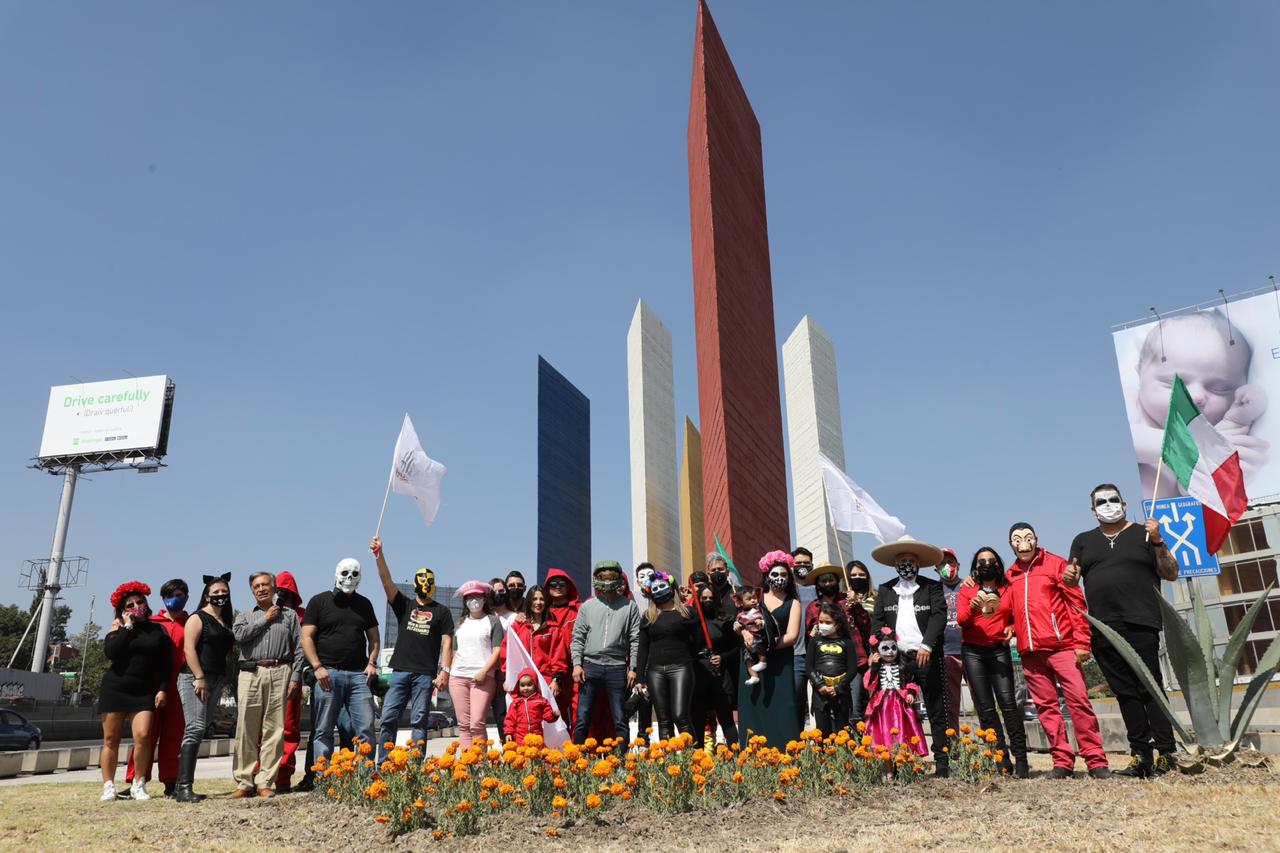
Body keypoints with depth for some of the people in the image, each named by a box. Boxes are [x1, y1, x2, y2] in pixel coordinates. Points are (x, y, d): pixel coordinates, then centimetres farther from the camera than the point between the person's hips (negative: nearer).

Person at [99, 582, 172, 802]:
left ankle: (138, 785, 1)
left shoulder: (158, 631, 8)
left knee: (143, 736, -13)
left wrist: (163, 689, -2)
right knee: (111, 740, 3)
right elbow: (110, 652, -13)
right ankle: (108, 786, 13)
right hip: (115, 689, 0)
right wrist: (128, 626, -9)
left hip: (144, 692, 0)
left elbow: (166, 664, 7)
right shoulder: (118, 628, 7)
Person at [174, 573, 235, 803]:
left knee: (198, 731, 9)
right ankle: (184, 788, -17)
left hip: (216, 680, 8)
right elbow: (189, 649, -12)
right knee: (195, 728, -15)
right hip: (194, 679, -8)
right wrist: (199, 678, -19)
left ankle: (182, 786, 14)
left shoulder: (226, 622, 19)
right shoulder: (198, 618, -3)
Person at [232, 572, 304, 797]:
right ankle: (244, 781, 6)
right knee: (246, 730, -1)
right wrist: (265, 619, 1)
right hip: (250, 674, 1)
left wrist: (295, 676, -2)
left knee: (274, 730, -2)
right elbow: (239, 635, -4)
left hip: (280, 673, -1)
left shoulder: (289, 614, 16)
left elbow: (298, 647, 8)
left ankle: (265, 782, 2)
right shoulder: (244, 616, 19)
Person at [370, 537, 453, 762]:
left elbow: (447, 643, 4)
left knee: (419, 722, -1)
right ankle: (382, 765, 5)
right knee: (388, 719, -1)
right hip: (400, 670, 2)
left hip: (425, 674, -2)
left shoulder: (442, 611, 10)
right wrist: (379, 555, -11)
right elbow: (387, 582, 2)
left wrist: (444, 671, -8)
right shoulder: (404, 605, 15)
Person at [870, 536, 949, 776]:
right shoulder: (885, 590, 13)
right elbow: (877, 621, 9)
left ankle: (942, 763, 8)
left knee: (936, 711, 2)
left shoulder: (932, 586, 5)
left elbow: (939, 615, -6)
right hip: (897, 658, 2)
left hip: (927, 657, -2)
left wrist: (927, 645, -18)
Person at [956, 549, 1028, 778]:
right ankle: (1001, 760, 3)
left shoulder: (1008, 590, 10)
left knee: (1008, 702, -13)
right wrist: (973, 608, -22)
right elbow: (960, 619, -2)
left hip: (999, 650, 0)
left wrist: (1011, 629, -7)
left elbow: (1016, 617, 15)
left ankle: (1020, 760, -10)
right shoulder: (967, 590, 8)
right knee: (985, 707, -1)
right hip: (973, 652, 1)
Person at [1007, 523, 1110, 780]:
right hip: (1030, 652, 4)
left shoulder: (1055, 564, 3)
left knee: (1079, 700, -7)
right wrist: (1010, 627, 2)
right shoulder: (1010, 575, 14)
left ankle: (1096, 761, -2)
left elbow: (1076, 602, -2)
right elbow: (1008, 609, 23)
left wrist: (1081, 641, -9)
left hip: (1061, 645, -4)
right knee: (1046, 706, 5)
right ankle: (1062, 761, 10)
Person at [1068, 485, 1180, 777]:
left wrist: (1158, 543, -9)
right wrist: (1069, 577, -8)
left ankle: (1165, 755, -5)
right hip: (1103, 629, 3)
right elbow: (1071, 581, 16)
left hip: (1140, 624, -3)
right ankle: (1140, 755, 10)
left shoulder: (1144, 534, 10)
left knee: (1150, 688, -7)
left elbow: (1172, 574, 5)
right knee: (1125, 692, 5)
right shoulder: (1083, 541, 18)